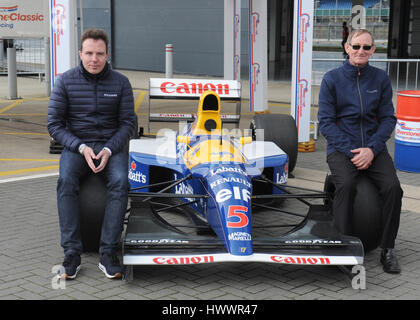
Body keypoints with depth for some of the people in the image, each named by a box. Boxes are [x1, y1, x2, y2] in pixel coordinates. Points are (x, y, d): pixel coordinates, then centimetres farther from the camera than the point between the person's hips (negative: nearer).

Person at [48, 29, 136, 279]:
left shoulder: (120, 83, 1)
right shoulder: (65, 81, -1)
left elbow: (128, 123, 1)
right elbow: (55, 124, -1)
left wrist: (109, 150, -16)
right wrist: (81, 147, -16)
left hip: (111, 145, 0)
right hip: (76, 145, 0)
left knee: (120, 182, -31)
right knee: (65, 181, -32)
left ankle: (108, 253, -27)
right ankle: (72, 254, -27)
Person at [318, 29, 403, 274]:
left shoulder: (381, 78, 6)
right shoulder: (332, 79, 1)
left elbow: (388, 118, 5)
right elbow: (326, 121, -3)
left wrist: (371, 149, -12)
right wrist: (351, 151, -14)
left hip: (373, 147, 2)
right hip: (341, 147, -2)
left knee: (393, 186, -24)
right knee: (346, 184, -32)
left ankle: (388, 249, -9)